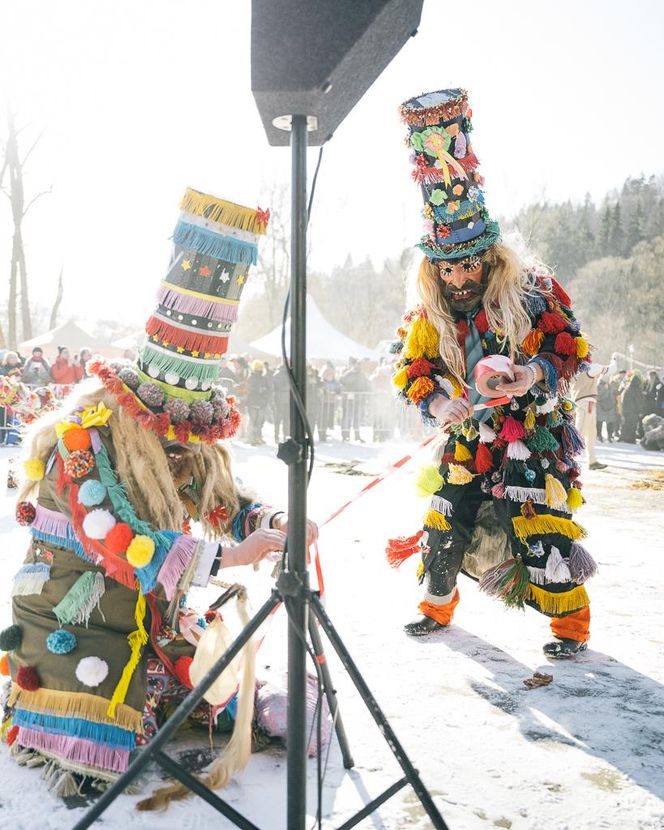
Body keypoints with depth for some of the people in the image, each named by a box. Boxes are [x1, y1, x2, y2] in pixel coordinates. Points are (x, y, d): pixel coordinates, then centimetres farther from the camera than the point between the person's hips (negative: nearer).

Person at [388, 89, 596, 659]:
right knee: (446, 521, 6)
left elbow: (573, 348, -9)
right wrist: (436, 400, -20)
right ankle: (438, 606, 30)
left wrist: (537, 374, -27)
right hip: (468, 434, 4)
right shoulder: (430, 312, -2)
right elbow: (410, 368, -1)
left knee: (540, 525, -10)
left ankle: (571, 622, 9)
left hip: (534, 428, -3)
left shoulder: (531, 294, -12)